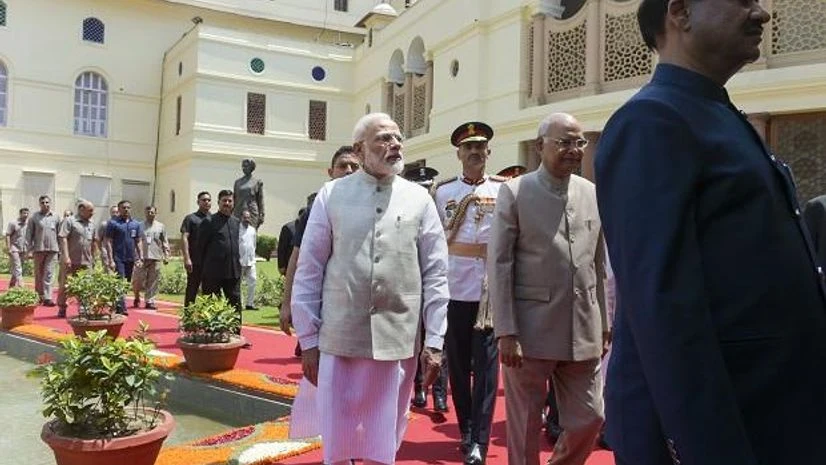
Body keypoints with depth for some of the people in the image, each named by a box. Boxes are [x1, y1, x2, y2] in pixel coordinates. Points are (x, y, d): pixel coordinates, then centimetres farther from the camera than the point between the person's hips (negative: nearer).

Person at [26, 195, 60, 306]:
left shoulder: (55, 218, 7)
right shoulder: (34, 217, 3)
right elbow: (29, 234, 2)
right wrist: (29, 250, -4)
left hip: (52, 249, 0)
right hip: (38, 249, 0)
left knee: (49, 274, -3)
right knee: (38, 274, 9)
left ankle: (47, 298, -5)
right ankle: (39, 295, 22)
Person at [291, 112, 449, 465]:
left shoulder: (419, 199, 4)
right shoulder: (331, 195, 1)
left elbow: (435, 274, 3)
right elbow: (308, 272, 2)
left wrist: (434, 341, -1)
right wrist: (308, 338, 0)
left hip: (398, 340, 1)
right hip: (339, 337, 0)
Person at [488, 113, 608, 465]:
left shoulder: (593, 194, 9)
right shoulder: (514, 193, -4)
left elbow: (599, 264, 13)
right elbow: (499, 264, -8)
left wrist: (605, 323, 12)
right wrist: (505, 332, -14)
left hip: (584, 331, 4)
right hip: (530, 330, -4)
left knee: (589, 419, 11)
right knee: (525, 425, 8)